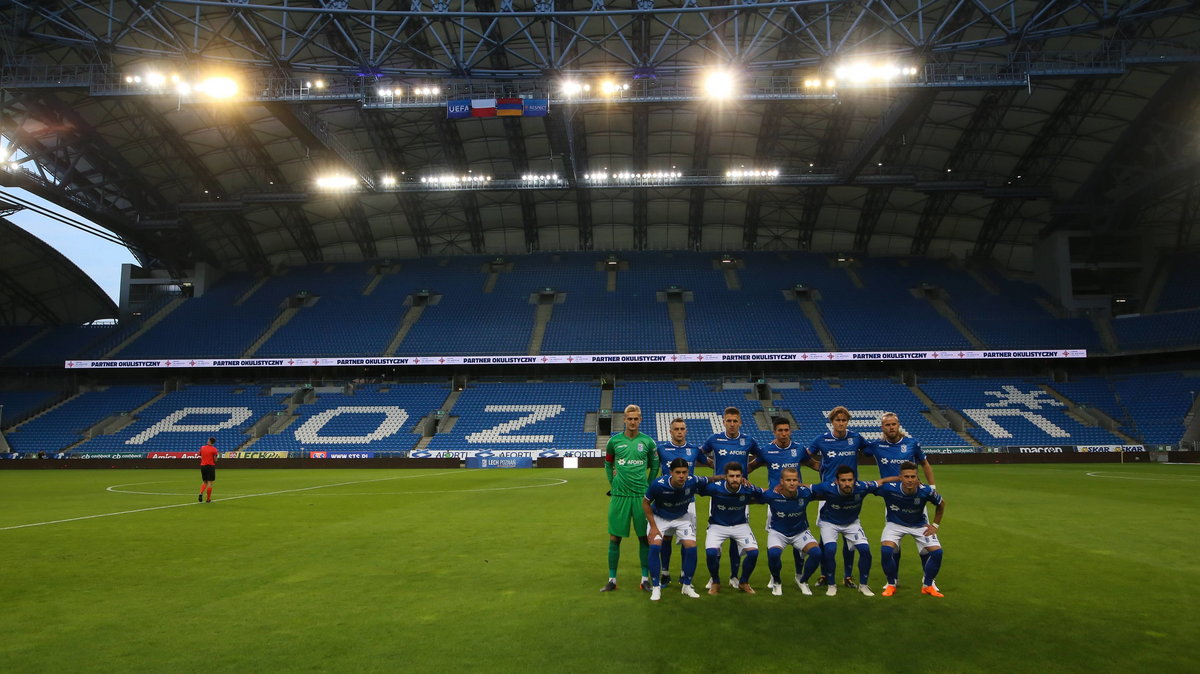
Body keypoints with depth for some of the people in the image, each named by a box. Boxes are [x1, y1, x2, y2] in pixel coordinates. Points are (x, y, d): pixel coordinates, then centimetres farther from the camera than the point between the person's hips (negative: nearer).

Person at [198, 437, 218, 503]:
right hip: (211, 466, -4)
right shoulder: (214, 449, -9)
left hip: (203, 466, 4)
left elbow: (201, 457, 12)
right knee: (210, 483, 1)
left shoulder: (202, 448, 4)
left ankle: (201, 493, -7)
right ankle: (208, 499, 3)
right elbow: (215, 460, -8)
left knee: (204, 482, 18)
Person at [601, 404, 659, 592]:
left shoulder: (648, 441, 1)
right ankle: (612, 579, 12)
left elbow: (654, 465, 13)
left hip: (641, 495, 0)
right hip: (619, 495, 0)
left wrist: (648, 486, 8)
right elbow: (608, 464, 16)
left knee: (644, 537, 4)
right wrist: (613, 484, 9)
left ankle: (645, 578, 14)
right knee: (614, 537, 2)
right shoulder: (614, 441, 2)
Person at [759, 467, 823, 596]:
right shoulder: (771, 494, -26)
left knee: (816, 552, -23)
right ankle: (776, 582, 1)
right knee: (773, 553, -32)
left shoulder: (805, 492, -21)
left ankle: (802, 581, 8)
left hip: (800, 531, 2)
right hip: (778, 532, -2)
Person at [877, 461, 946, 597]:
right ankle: (891, 584, 2)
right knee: (886, 550, -25)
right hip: (895, 523, -2)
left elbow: (941, 503, -3)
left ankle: (928, 585, 14)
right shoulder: (889, 489, -31)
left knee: (936, 551, -13)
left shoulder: (925, 491, -26)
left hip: (919, 524, 2)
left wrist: (935, 525, -2)